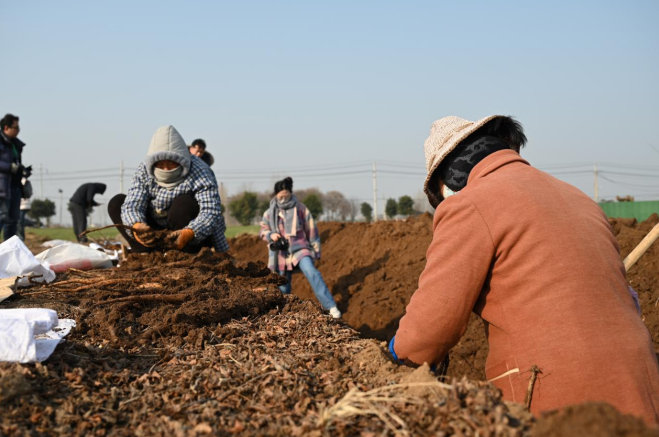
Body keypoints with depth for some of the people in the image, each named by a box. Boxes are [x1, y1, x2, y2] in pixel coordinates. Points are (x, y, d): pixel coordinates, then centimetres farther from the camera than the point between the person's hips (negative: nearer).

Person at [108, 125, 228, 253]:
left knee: (183, 203, -33)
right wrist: (136, 226, -43)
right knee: (116, 202, -7)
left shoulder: (199, 173, -21)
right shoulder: (144, 171, -8)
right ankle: (147, 254, -20)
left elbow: (212, 212, -32)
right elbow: (131, 205, -18)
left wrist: (189, 233, -51)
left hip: (196, 236, -5)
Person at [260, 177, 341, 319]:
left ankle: (331, 306, -28)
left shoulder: (300, 208, -4)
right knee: (283, 288, 10)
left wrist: (316, 250, 7)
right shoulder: (270, 212, 1)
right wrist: (270, 235, -11)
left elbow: (311, 230, 3)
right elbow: (263, 229, 13)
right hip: (281, 253, 3)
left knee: (312, 273, -27)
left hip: (299, 249, -3)